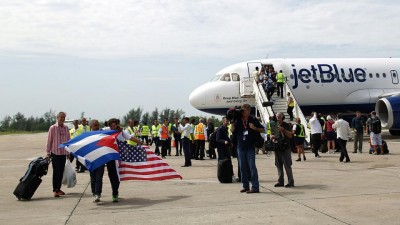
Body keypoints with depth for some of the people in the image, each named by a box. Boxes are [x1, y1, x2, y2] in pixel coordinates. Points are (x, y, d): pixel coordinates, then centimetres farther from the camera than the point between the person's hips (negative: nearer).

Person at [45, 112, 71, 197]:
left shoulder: (66, 128, 6)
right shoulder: (53, 128, -6)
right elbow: (49, 141, -4)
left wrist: (69, 152, 12)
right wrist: (48, 153, -4)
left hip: (63, 153, 4)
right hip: (55, 152, -4)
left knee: (61, 171, 9)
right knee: (56, 171, -5)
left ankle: (58, 188, 20)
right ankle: (55, 190, -1)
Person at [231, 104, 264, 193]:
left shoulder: (253, 120, -2)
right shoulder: (238, 120, 6)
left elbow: (262, 130, 1)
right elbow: (233, 130, 0)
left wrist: (254, 128, -15)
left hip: (250, 147, -4)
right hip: (241, 147, 4)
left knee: (252, 167, -7)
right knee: (243, 167, 8)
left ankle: (255, 187, -6)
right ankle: (246, 186, 17)